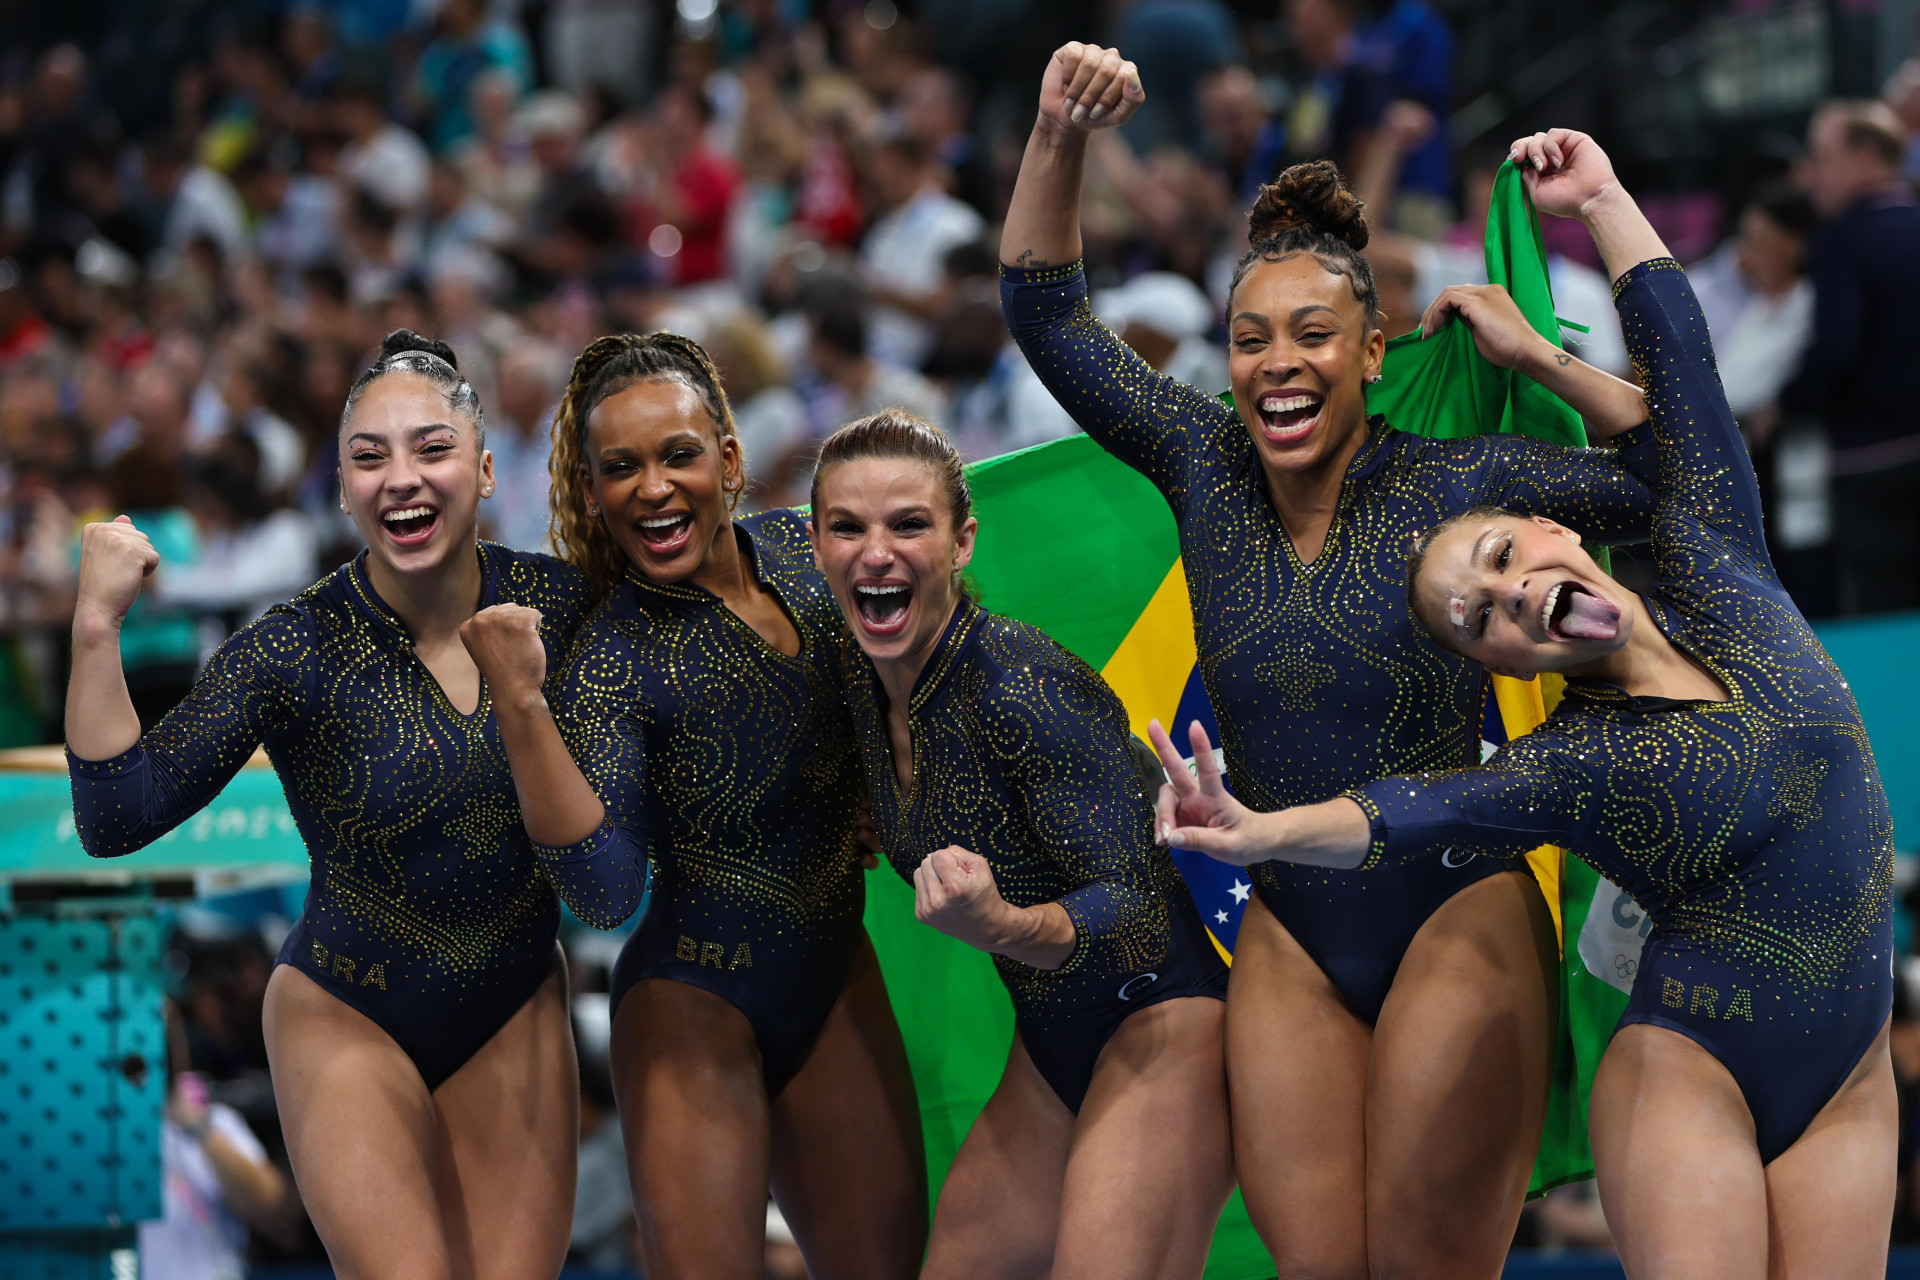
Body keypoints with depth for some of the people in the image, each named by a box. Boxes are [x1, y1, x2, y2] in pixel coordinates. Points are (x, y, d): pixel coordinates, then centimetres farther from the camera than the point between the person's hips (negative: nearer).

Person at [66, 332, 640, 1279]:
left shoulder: (555, 604, -8)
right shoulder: (294, 652, -17)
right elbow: (117, 820, -24)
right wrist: (96, 632, -35)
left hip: (516, 1019, 3)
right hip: (351, 1022, -3)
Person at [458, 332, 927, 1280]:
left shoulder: (800, 551, -1)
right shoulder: (614, 658, -18)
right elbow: (601, 875, -33)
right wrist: (517, 701, -40)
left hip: (837, 980, 6)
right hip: (696, 998, -6)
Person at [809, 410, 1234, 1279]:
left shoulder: (1024, 687, -23)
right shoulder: (860, 683, 2)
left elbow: (1127, 902, -25)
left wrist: (1005, 928, -42)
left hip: (1157, 1026, -9)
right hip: (1051, 1049, 9)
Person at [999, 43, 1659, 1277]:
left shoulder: (1453, 482, -7)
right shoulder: (1206, 466, 3)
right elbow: (1047, 315, 4)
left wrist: (1538, 357, -9)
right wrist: (1059, 136, -9)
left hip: (1457, 916, -3)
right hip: (1291, 935, 3)